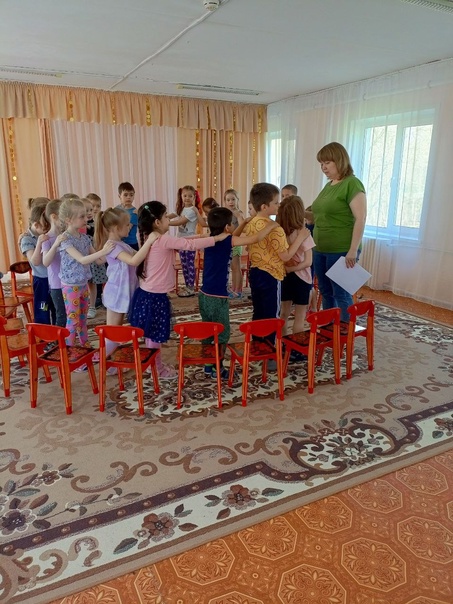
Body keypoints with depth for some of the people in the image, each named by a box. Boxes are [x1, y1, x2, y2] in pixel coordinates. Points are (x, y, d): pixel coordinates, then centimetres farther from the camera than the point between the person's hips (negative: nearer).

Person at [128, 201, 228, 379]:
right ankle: (157, 369, 20)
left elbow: (179, 242, 16)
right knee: (155, 336, 6)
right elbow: (190, 245, -22)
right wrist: (217, 238, -13)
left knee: (152, 334, 19)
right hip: (156, 297, -9)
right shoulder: (164, 240, -20)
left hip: (146, 293, 9)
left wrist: (198, 237, 9)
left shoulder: (147, 238, 7)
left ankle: (157, 364, 33)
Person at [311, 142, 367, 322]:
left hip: (341, 251, -8)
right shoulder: (328, 185, 14)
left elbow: (361, 218, -16)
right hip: (320, 250, 8)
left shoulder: (352, 184, -10)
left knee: (341, 294, 0)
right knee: (325, 292, 14)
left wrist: (353, 250, -20)